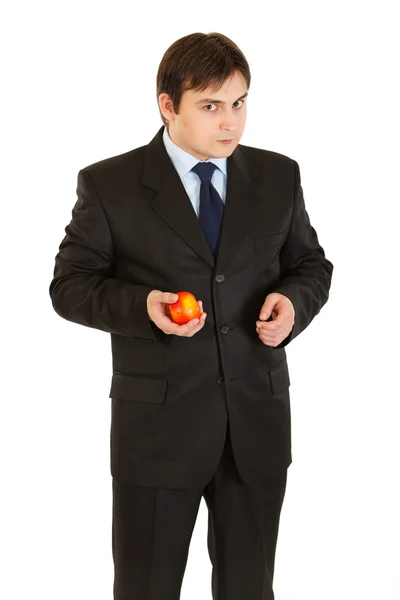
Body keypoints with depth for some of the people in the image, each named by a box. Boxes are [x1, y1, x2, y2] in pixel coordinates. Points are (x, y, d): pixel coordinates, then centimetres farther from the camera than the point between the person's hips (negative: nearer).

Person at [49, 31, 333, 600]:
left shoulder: (279, 175, 5)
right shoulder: (108, 184, -4)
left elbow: (311, 264, 14)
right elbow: (71, 285, -2)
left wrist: (293, 299, -9)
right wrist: (141, 305, -20)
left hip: (258, 419, 3)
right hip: (157, 422, -3)